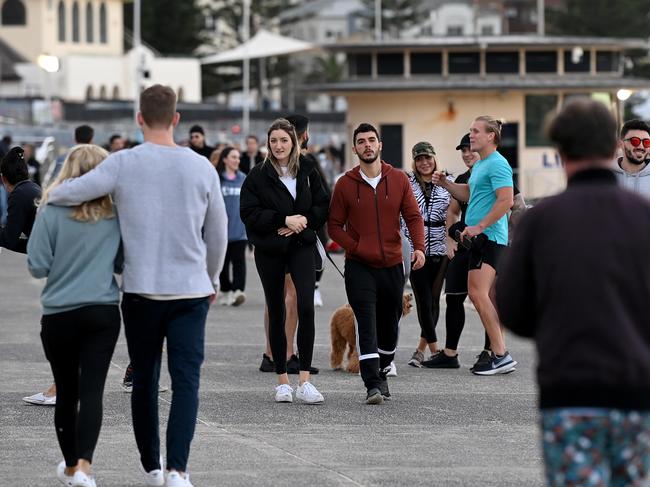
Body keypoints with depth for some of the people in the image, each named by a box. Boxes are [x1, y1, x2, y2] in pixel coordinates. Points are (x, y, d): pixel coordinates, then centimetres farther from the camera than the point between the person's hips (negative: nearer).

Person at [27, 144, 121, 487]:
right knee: (92, 390, -3)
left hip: (60, 314, 0)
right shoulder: (115, 214, -3)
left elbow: (37, 266, -8)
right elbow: (123, 263, 6)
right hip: (103, 313, 1)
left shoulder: (52, 211, -10)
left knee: (67, 392, 13)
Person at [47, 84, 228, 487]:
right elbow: (218, 234, 9)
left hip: (141, 289, 0)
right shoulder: (201, 167, 0)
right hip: (191, 289, 0)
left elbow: (69, 193, -12)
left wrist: (50, 196, 12)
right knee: (186, 380, -3)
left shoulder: (124, 164, -7)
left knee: (145, 381, 13)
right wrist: (212, 280, 24)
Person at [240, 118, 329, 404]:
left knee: (306, 307, -17)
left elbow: (323, 206, 8)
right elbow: (249, 213, -8)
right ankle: (282, 382, 16)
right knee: (276, 313, 6)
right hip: (269, 251, 0)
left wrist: (301, 222, -9)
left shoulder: (308, 171, 5)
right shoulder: (257, 176, -2)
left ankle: (305, 381, -18)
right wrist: (284, 220, -16)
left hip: (302, 246, 0)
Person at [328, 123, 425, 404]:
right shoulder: (345, 184, 0)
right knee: (366, 323, -14)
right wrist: (355, 247, -11)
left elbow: (413, 217, 1)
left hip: (392, 265, 2)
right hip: (359, 266, -2)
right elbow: (334, 225, 3)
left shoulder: (399, 180, 3)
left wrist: (419, 247, -16)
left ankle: (381, 373, 33)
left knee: (389, 323, 11)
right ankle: (372, 385, -19)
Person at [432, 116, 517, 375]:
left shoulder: (497, 164, -12)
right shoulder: (479, 165, 20)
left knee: (480, 294, -17)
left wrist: (479, 227, -20)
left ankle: (501, 356, -17)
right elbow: (468, 194, 34)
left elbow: (506, 200, -21)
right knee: (476, 294, 10)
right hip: (479, 238, 11)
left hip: (491, 237, -11)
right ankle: (497, 350, 16)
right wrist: (445, 183, 19)